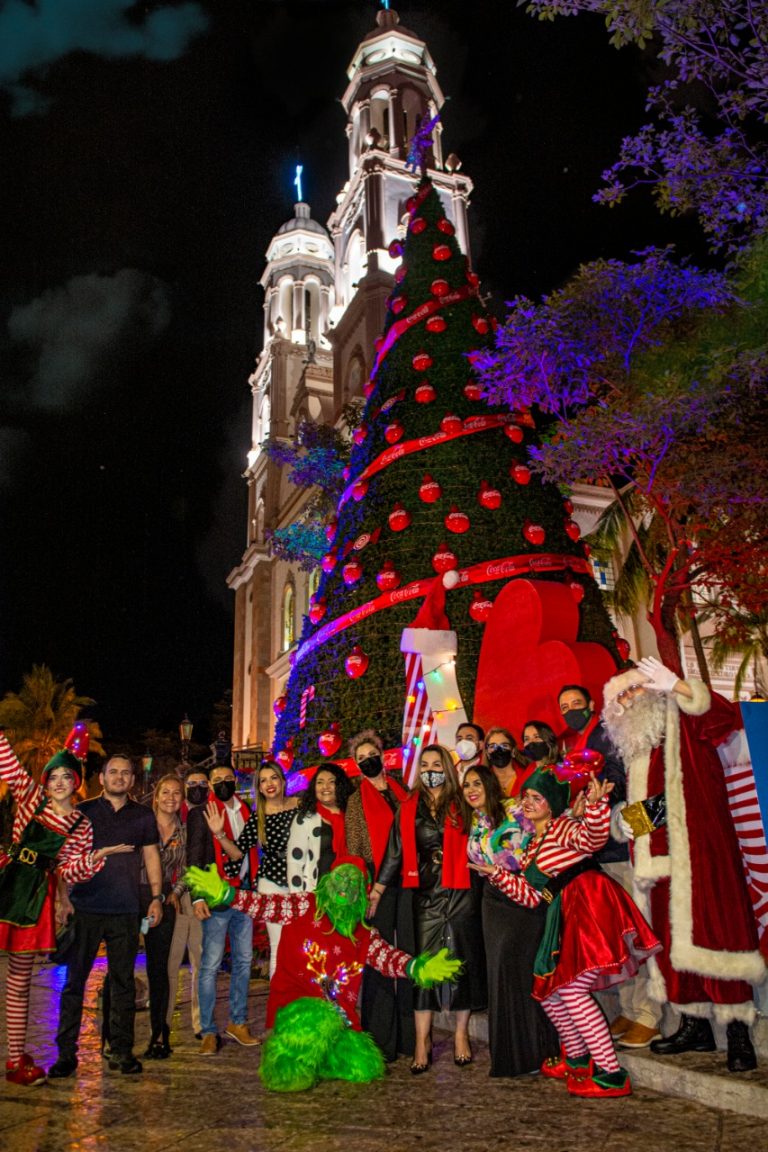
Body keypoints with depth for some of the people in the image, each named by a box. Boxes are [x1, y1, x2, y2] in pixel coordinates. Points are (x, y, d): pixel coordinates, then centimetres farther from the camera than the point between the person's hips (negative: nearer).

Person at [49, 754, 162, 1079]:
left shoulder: (143, 816, 9)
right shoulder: (83, 812, 4)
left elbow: (151, 856, 12)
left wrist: (156, 897, 4)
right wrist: (63, 897, -3)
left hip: (125, 911, 1)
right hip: (85, 907, -1)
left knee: (123, 982, 7)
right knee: (74, 980, 2)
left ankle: (121, 1051, 18)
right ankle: (66, 1052, 14)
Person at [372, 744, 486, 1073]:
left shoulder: (461, 806, 2)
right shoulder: (409, 810, 6)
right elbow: (394, 853, 7)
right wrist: (376, 892, 4)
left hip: (460, 894, -1)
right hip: (425, 896, 1)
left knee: (462, 962, 6)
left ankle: (461, 1034, 21)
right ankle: (422, 1040, 11)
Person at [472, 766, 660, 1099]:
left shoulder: (562, 827, -4)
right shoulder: (531, 847, 19)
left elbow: (593, 837, -27)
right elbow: (531, 896, 14)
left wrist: (594, 804, -43)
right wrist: (497, 874, 12)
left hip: (590, 905, -9)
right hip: (565, 915, 9)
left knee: (571, 989, -13)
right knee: (547, 986, 13)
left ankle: (612, 1074, -3)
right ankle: (577, 1058, 32)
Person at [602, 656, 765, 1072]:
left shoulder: (682, 724, 1)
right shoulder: (634, 748, 20)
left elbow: (725, 715, -20)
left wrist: (677, 687, -30)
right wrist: (623, 818, 9)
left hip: (698, 851, -7)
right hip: (659, 860, 7)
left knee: (712, 931, -10)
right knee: (671, 939, 7)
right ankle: (695, 1026, 18)